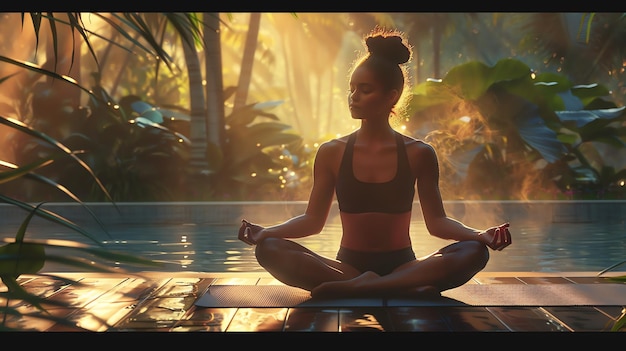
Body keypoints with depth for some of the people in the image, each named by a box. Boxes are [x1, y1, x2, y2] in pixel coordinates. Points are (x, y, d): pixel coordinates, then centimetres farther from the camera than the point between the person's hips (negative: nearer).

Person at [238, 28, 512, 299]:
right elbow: (313, 219, 4)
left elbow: (436, 221, 1)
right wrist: (266, 231, -13)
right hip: (348, 264, 0)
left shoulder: (418, 154, 2)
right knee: (269, 250, -27)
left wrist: (479, 235, -17)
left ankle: (354, 288, -34)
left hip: (402, 265, 0)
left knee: (474, 252, -28)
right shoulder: (332, 153, 4)